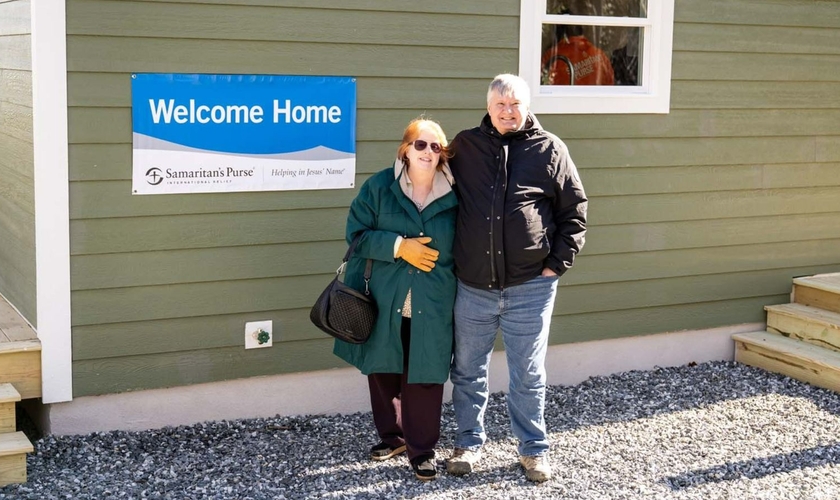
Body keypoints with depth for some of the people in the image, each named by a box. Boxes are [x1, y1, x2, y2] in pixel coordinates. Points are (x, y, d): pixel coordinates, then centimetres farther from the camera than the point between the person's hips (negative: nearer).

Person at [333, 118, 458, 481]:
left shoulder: (454, 195, -1)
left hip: (432, 306, -1)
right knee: (383, 371, 12)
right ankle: (392, 436, 32)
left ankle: (422, 448, 15)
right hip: (384, 301, 1)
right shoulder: (380, 186, -3)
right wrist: (399, 246, -17)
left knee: (425, 377, 0)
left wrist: (457, 293, 2)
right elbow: (357, 233, -6)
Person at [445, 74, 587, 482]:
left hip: (530, 287, -2)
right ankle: (469, 443, 28)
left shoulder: (550, 149, -2)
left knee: (529, 375, 8)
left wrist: (558, 264, -2)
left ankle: (533, 449, 23)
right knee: (468, 371, 12)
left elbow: (574, 212, 3)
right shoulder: (465, 146, 3)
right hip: (472, 286, 2)